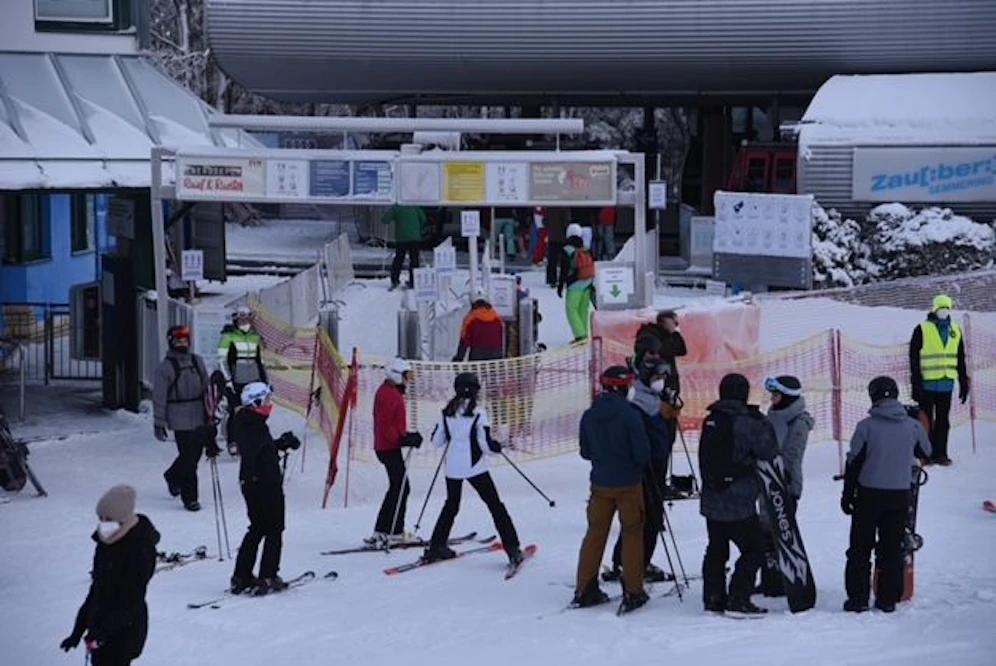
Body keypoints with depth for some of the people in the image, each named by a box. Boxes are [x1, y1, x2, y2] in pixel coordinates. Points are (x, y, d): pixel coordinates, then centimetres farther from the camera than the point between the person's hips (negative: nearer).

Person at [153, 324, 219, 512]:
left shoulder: (197, 362, 10)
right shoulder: (165, 367, -7)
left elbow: (206, 389, 17)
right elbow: (159, 397, -7)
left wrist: (210, 415, 16)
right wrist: (159, 423, -9)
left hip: (199, 418, 6)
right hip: (180, 420, -6)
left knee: (195, 453, 12)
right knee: (188, 458, -6)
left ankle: (173, 477, 40)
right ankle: (189, 498, 4)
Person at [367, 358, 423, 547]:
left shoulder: (393, 392, 17)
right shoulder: (389, 394, -16)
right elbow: (385, 425, -22)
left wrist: (407, 436, 12)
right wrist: (403, 439, -23)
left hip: (387, 446, 11)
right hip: (389, 448, -11)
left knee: (397, 487, 14)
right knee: (401, 487, -8)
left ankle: (381, 532, 16)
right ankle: (395, 533, -6)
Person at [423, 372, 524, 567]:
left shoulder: (447, 412, 2)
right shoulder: (478, 412, -11)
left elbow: (437, 441, 7)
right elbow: (485, 443, -14)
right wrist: (496, 446, 7)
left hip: (452, 466, 4)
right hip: (474, 466, -4)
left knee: (451, 505, 23)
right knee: (495, 505, 2)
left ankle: (436, 546, 25)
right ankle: (512, 548, -4)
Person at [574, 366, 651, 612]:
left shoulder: (589, 416, -2)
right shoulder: (629, 415, -18)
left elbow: (585, 451, 8)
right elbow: (642, 453, -16)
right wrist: (640, 462, 6)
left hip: (600, 483, 4)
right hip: (628, 483, -4)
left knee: (595, 533, 13)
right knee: (632, 533, 7)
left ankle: (585, 590, 14)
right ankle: (633, 591, 7)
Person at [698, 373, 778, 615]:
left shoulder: (710, 421, 6)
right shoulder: (745, 423, -16)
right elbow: (769, 451, -8)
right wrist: (763, 423, 0)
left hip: (710, 501, 7)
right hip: (738, 503, -7)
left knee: (716, 550, 16)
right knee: (754, 550, 2)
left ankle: (714, 598, 17)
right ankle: (738, 599, -3)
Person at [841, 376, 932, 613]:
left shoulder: (866, 426, -11)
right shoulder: (913, 426, -3)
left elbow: (854, 462, -6)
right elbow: (926, 452, 15)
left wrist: (848, 494, 3)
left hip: (869, 495, -2)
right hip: (899, 496, 2)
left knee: (860, 547, 7)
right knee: (892, 547, 12)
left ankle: (858, 598, 5)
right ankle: (888, 599, 12)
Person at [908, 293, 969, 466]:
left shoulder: (955, 330, 11)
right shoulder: (922, 330, -3)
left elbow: (960, 359, 17)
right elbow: (914, 358, -5)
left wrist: (964, 382, 14)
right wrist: (916, 382, -10)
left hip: (946, 384, 4)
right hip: (927, 384, -4)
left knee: (943, 421, 8)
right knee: (926, 420, 1)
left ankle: (940, 453, 14)